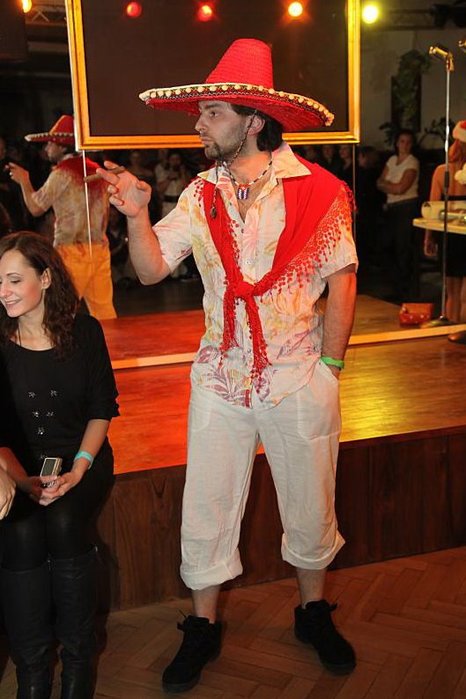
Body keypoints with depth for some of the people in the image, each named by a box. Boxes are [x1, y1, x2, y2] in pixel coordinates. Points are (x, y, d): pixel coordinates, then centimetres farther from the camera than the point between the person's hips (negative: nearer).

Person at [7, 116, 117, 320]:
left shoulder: (62, 173, -8)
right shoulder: (95, 170, 12)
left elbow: (36, 207, -3)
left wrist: (24, 181, 9)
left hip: (73, 250, -7)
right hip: (99, 247, 7)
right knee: (103, 307, 7)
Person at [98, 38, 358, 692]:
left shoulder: (317, 189, -7)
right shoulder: (202, 194, 2)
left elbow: (342, 281, -4)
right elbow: (152, 269, 2)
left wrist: (330, 366, -6)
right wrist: (136, 214, -15)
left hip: (299, 379, -2)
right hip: (220, 378, 3)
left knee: (310, 505, 14)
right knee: (206, 507, 8)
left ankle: (313, 612, 39)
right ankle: (203, 627, 30)